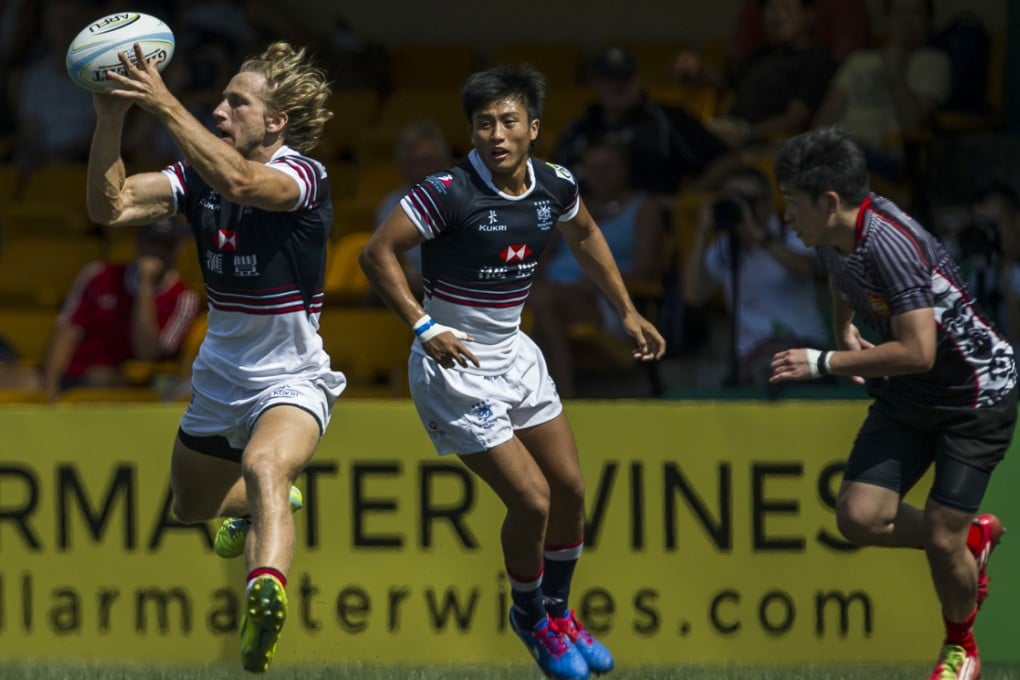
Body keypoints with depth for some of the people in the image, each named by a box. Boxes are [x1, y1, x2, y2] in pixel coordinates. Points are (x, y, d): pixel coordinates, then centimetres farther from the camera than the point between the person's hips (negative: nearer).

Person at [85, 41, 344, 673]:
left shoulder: (305, 175, -19)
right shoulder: (201, 172, -1)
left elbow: (240, 182, -42)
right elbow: (111, 205, -10)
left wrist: (166, 104, -44)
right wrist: (111, 120, -23)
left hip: (291, 380, -7)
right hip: (220, 376, 7)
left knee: (263, 465, -37)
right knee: (193, 504, 24)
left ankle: (267, 593, -58)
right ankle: (265, 502, 57)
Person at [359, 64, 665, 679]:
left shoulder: (555, 186, -5)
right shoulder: (450, 192, -24)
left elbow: (585, 235, 17)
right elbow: (378, 253, -21)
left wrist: (627, 312, 17)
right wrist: (424, 327, -29)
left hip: (513, 350, 7)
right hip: (455, 365, -7)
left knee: (570, 488, 12)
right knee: (532, 500, -9)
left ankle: (558, 610, 36)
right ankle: (530, 618, 19)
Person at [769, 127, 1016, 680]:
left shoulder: (889, 242, -31)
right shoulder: (833, 236, -4)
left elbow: (917, 352, -35)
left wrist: (824, 363, -28)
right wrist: (845, 329, 9)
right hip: (907, 399, 8)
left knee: (942, 538, -8)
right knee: (860, 518, -8)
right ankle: (973, 537, 20)